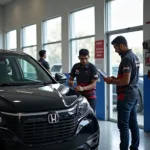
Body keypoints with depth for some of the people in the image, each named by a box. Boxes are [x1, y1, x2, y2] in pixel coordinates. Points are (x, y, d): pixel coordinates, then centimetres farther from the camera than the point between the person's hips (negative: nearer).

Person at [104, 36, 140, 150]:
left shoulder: (126, 59, -18)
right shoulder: (134, 57, 13)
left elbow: (126, 81, -23)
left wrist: (111, 81, -9)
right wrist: (116, 79, 14)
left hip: (126, 95, -10)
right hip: (134, 94, 10)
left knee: (123, 125, -4)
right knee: (133, 123, 14)